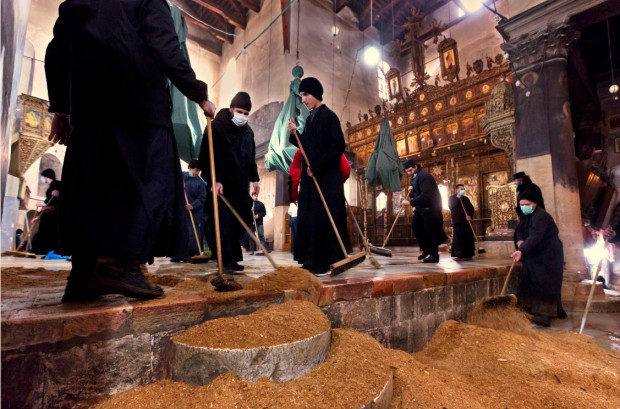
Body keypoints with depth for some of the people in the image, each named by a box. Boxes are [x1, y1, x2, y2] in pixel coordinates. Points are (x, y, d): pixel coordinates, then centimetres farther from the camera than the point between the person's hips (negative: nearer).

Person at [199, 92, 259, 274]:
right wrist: (214, 180, -17)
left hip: (241, 187, 6)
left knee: (237, 224, 7)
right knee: (222, 223, -9)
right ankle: (225, 261, -5)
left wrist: (254, 178, 15)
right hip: (221, 186, -6)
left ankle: (233, 259, 16)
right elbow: (205, 158, -9)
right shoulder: (216, 127, -5)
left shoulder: (248, 131, 15)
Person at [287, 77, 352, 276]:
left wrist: (316, 167, -17)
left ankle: (325, 263, 2)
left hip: (326, 178, -8)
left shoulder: (328, 116, -6)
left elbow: (338, 145, -15)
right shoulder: (310, 117, 18)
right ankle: (312, 261, 16)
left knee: (324, 219, -6)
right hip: (310, 177, 9)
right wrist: (295, 133, 3)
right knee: (307, 219, 8)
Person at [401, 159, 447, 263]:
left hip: (431, 208, -10)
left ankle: (434, 255, 4)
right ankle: (426, 250, 16)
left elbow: (425, 196, -28)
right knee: (415, 225, 4)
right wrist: (411, 193, -1)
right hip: (421, 208, 10)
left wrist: (410, 202, -27)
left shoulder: (424, 176, -19)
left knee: (430, 230, -6)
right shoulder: (414, 177, 13)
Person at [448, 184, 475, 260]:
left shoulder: (466, 198, 19)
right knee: (458, 237, -11)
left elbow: (471, 208, 13)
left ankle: (467, 254, 7)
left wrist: (470, 216, -5)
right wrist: (458, 198, -11)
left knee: (468, 237, 1)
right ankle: (459, 254, -11)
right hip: (457, 222, -4)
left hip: (466, 221, 4)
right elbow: (450, 206, -11)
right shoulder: (452, 198, 7)